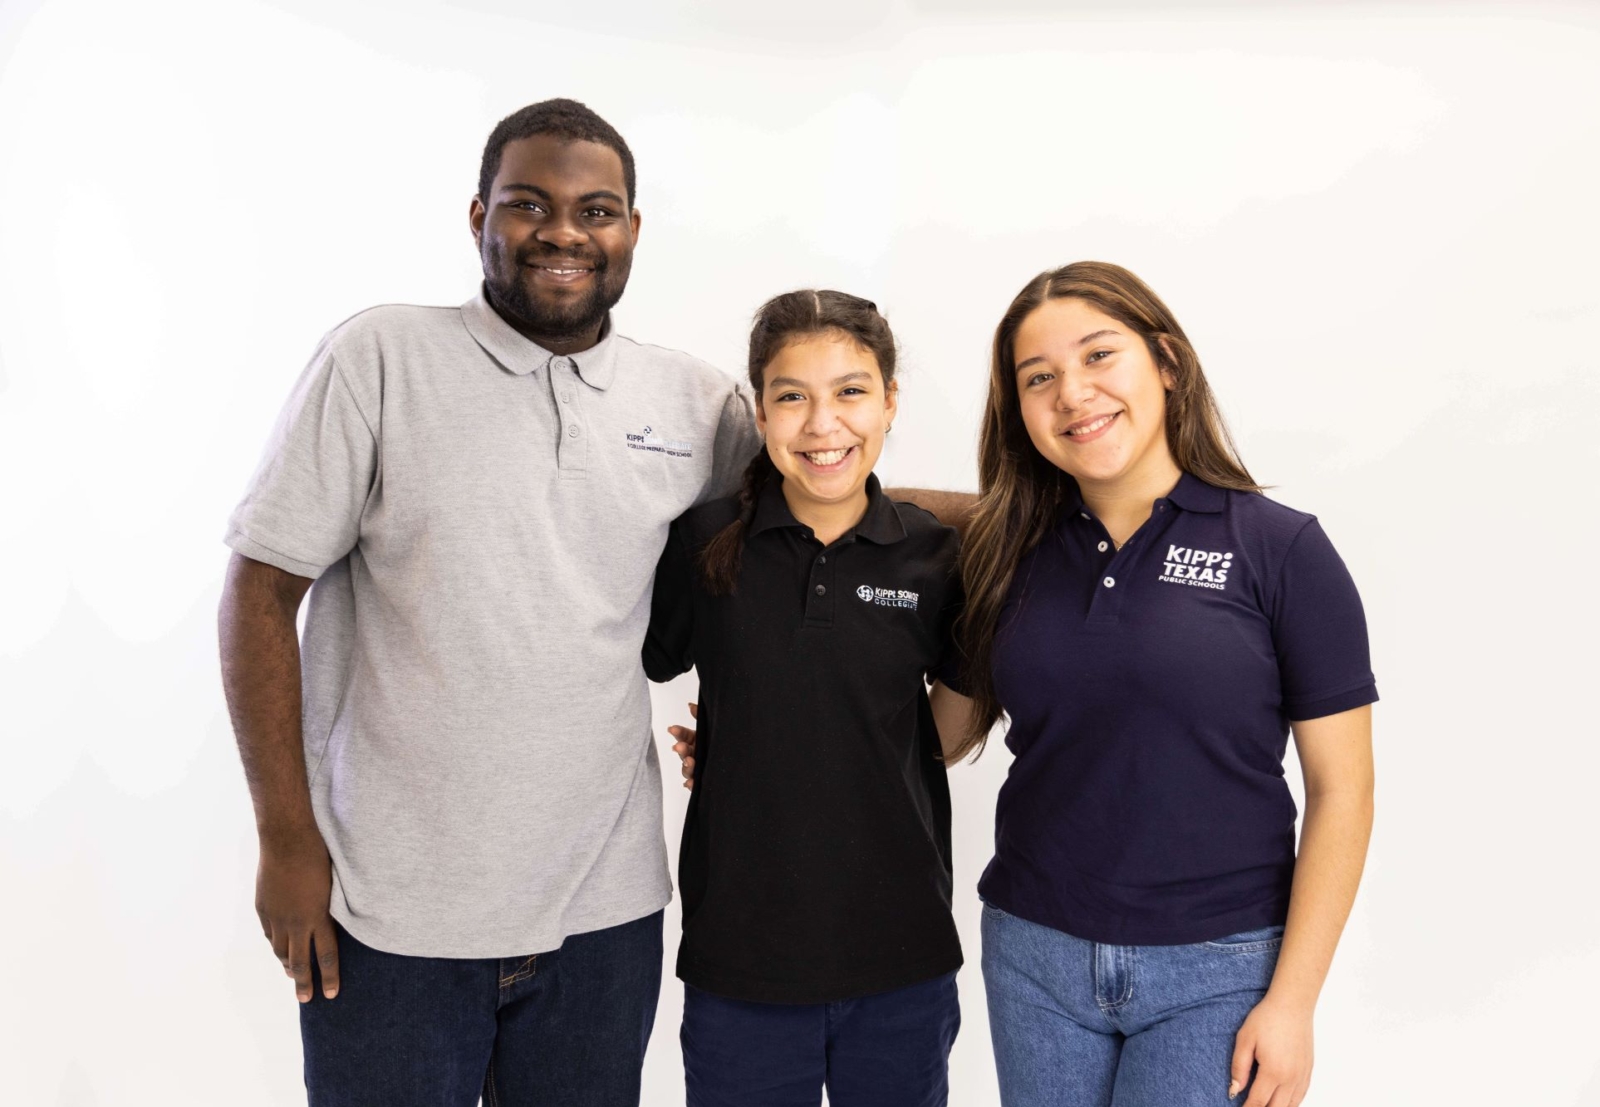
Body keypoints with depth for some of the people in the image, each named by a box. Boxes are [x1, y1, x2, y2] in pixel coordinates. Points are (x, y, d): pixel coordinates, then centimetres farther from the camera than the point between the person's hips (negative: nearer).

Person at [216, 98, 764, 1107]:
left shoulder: (694, 400, 2)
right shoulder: (378, 360, -6)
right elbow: (260, 594, -6)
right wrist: (287, 840, -8)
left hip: (606, 909, 3)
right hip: (392, 911, -3)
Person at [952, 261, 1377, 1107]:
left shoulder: (1281, 550, -8)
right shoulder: (1010, 555, 1)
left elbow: (1340, 790, -6)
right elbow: (954, 728, 7)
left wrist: (1292, 1000, -8)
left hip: (1215, 972, -3)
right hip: (1032, 955, 3)